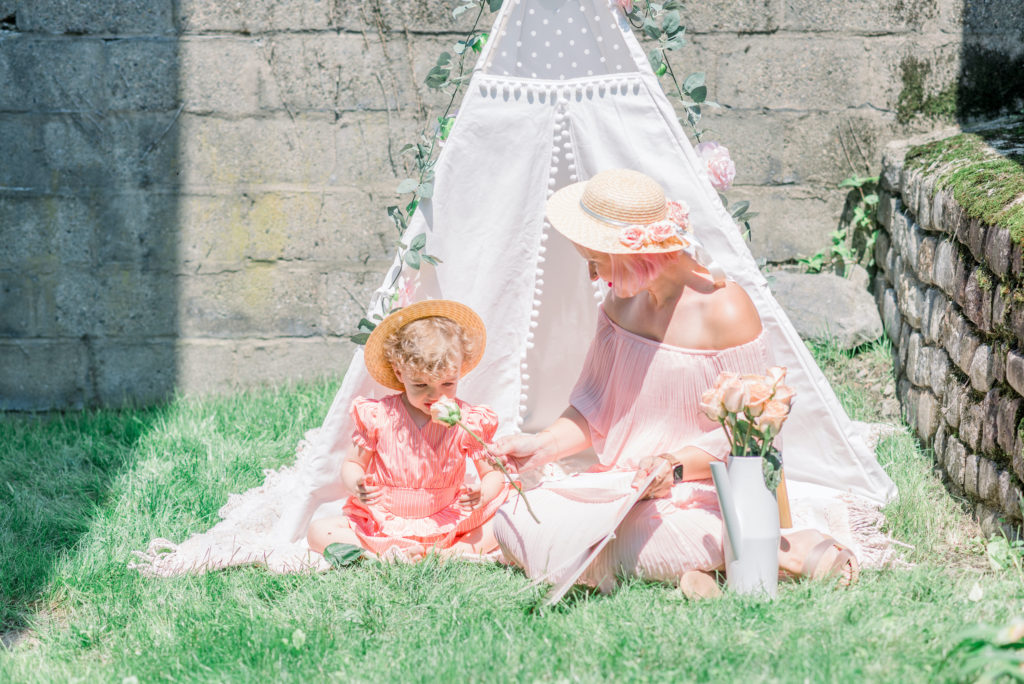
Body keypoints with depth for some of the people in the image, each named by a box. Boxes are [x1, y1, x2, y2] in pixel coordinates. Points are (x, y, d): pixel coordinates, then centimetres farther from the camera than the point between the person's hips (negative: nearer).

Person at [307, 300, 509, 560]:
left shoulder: (468, 422, -7)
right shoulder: (378, 417, -8)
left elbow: (492, 473, -2)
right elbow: (353, 464, 1)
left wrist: (485, 493, -27)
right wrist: (356, 485, -24)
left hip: (443, 525, 0)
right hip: (380, 523, 0)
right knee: (318, 533, -21)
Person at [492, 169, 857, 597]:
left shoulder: (725, 312, -16)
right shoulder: (623, 300, 7)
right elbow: (596, 405, 16)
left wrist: (675, 465, -25)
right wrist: (542, 445, 0)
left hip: (701, 495, -7)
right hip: (620, 486, 7)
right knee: (515, 525, -14)